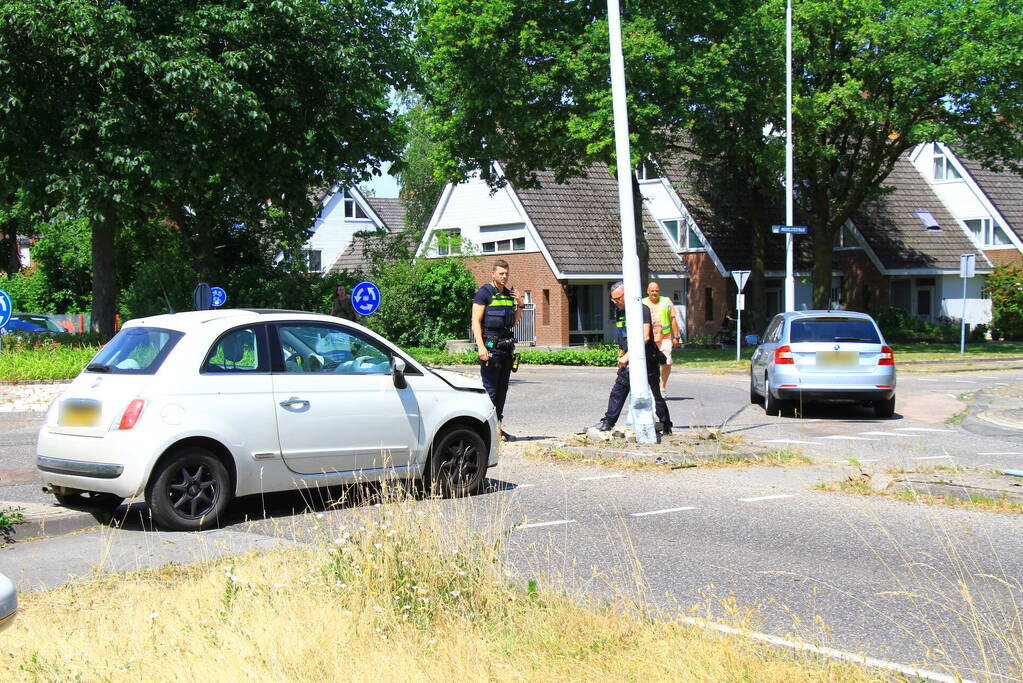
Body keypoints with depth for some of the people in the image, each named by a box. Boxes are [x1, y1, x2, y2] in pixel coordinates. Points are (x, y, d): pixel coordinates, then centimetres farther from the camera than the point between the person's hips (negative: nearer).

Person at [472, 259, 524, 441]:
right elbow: (476, 321, -10)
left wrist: (520, 305, 8)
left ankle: (498, 426, 16)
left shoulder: (509, 294, 17)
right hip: (491, 347, -7)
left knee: (502, 390, 9)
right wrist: (481, 347, -19)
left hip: (506, 348, 7)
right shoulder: (484, 293, -4)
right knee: (490, 389, -8)